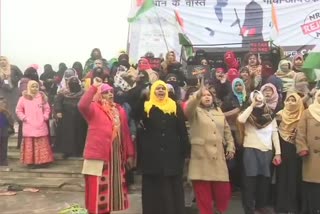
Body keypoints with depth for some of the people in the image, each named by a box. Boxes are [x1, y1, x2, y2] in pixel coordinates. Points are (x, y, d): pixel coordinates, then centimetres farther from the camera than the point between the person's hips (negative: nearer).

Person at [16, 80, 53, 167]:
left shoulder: (42, 97, 7)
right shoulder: (23, 98, 2)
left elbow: (47, 109, 12)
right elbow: (18, 110, 8)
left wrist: (45, 117, 0)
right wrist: (23, 118, -3)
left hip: (41, 126, 1)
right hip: (29, 126, -1)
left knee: (42, 144, 3)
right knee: (30, 145, 0)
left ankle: (42, 161, 10)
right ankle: (31, 162, 6)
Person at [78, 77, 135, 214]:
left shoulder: (119, 110, 11)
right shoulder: (94, 108, -3)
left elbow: (126, 133, 12)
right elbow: (82, 105, -27)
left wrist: (130, 154, 11)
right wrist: (94, 87, -23)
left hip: (116, 157, 5)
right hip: (98, 157, -5)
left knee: (111, 191, 16)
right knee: (97, 192, 0)